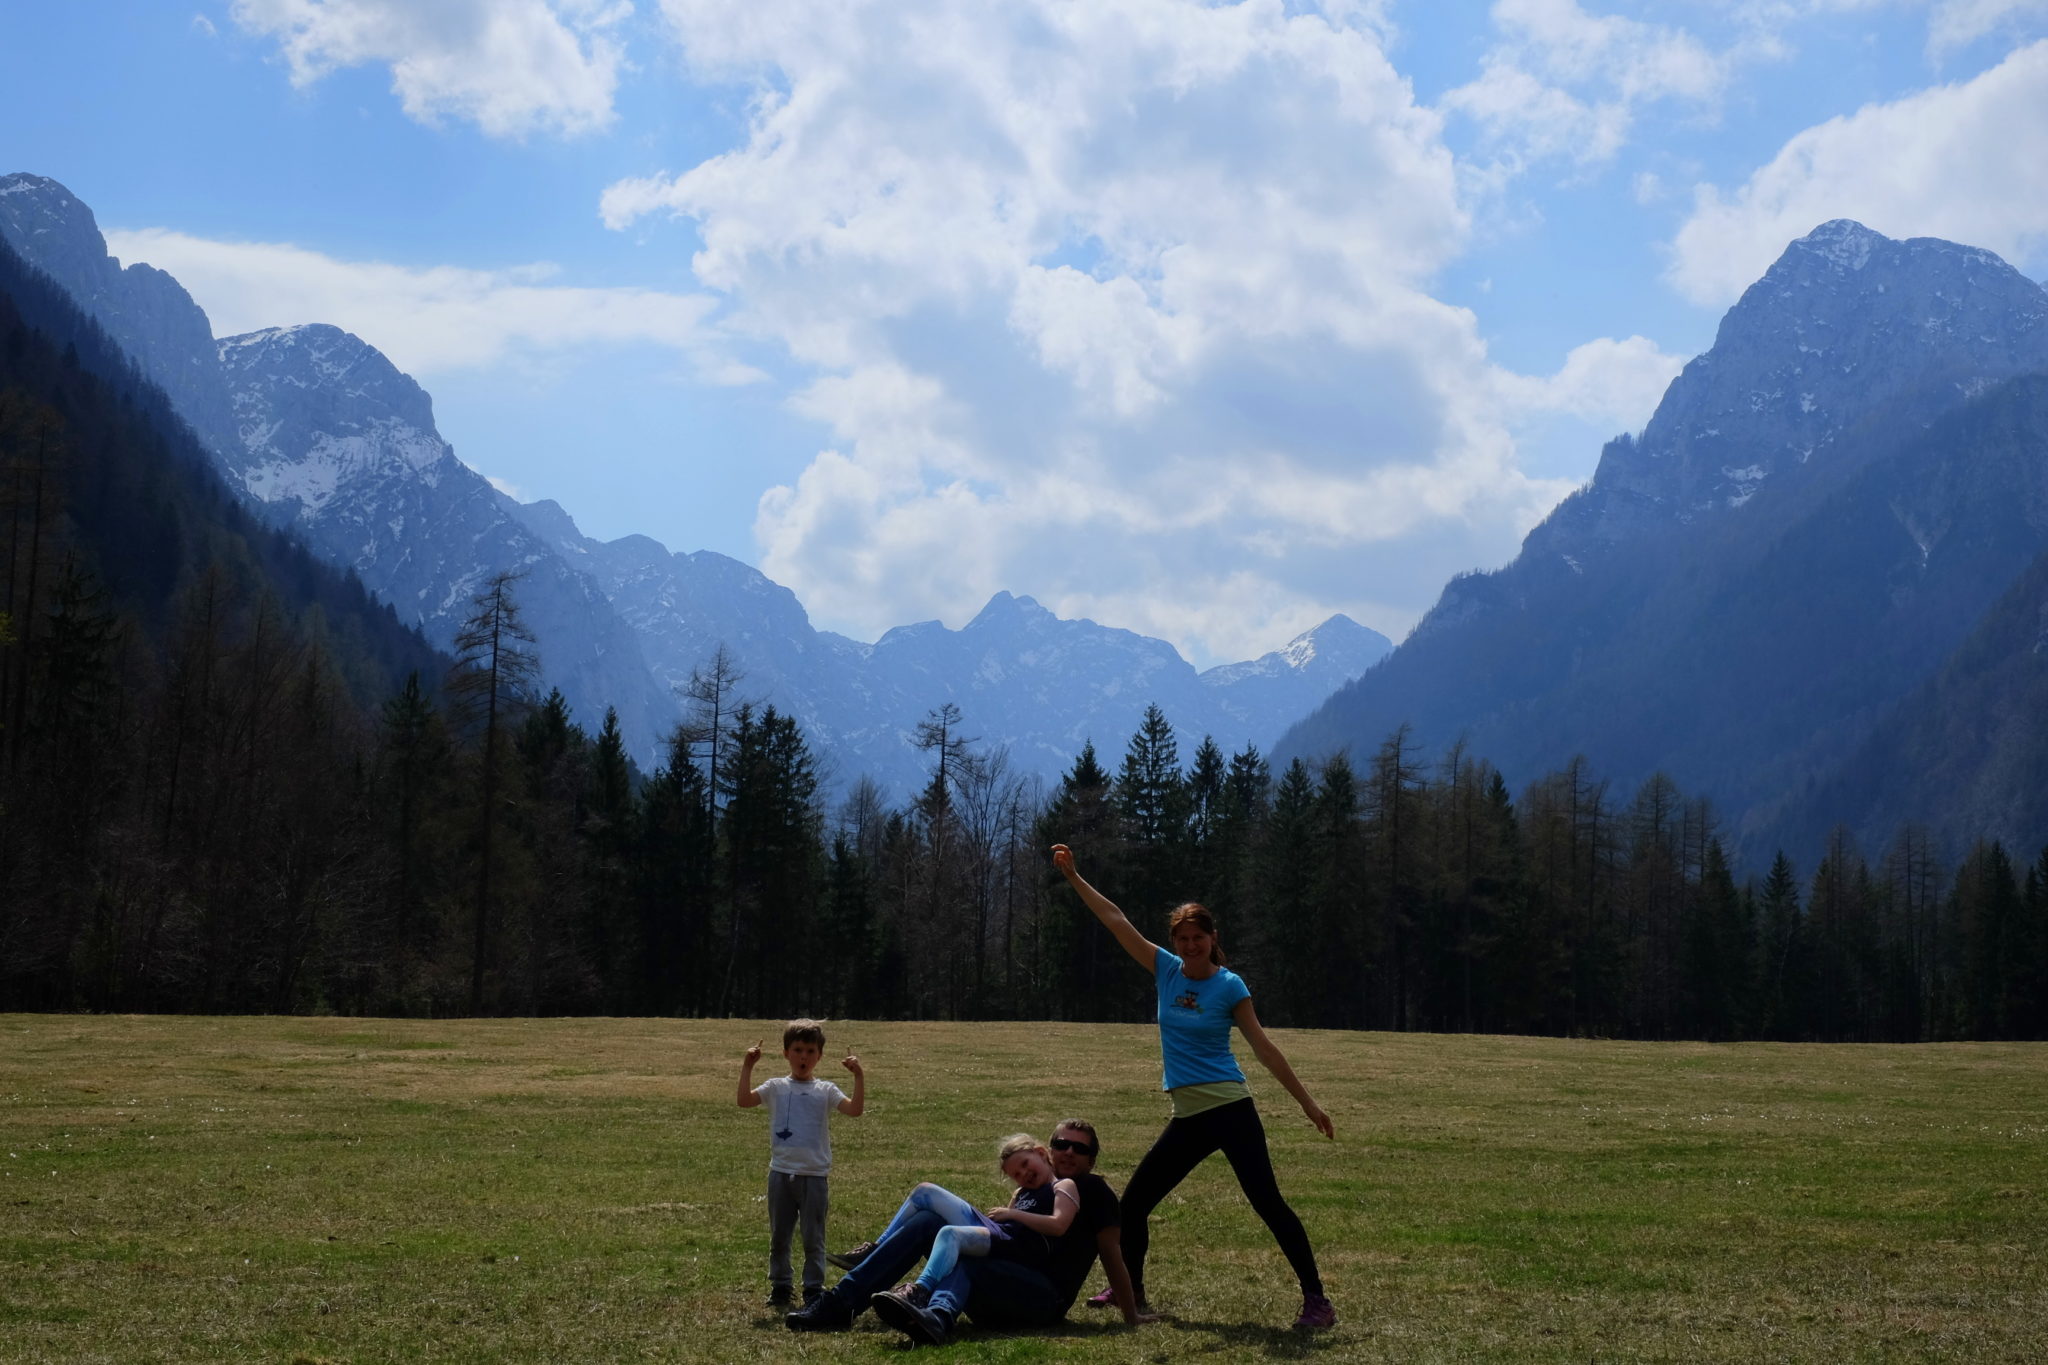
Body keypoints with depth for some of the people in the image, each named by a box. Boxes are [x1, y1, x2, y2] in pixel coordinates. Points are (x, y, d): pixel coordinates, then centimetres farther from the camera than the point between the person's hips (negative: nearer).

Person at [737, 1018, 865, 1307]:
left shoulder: (825, 1091, 2)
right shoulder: (776, 1087, 4)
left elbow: (855, 1110, -11)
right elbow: (745, 1100, -10)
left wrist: (859, 1077, -19)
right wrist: (747, 1066, -15)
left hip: (814, 1175, -1)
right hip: (781, 1173, 1)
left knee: (813, 1238, 5)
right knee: (779, 1237, 11)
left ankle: (814, 1290, 13)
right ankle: (779, 1287, 22)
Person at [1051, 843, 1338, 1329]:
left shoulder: (1229, 986, -5)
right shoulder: (1166, 970, 7)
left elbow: (1263, 1046, -2)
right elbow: (1116, 921, 8)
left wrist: (1307, 1102, -3)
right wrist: (1074, 877, 6)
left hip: (1229, 1109, -6)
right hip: (1187, 1118, 6)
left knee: (1268, 1202, -13)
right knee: (1133, 1203, 8)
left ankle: (1316, 1301, -8)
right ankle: (1130, 1290, 25)